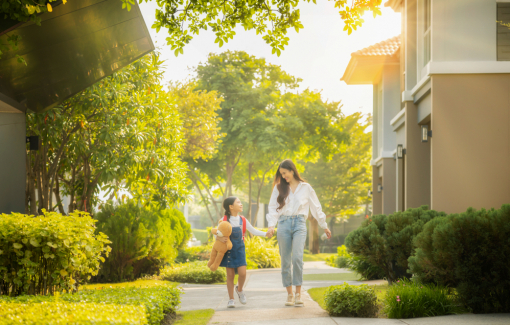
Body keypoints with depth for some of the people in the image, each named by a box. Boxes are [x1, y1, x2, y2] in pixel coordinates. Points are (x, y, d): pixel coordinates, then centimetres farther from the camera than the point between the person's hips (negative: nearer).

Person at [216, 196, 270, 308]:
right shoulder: (224, 221, -6)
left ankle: (239, 289, 20)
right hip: (228, 249, -2)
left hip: (239, 249, 2)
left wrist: (265, 234, -2)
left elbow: (253, 231, 11)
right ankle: (231, 299, 11)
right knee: (230, 274, 1)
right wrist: (220, 238, -25)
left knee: (242, 273, -10)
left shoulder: (243, 220, 3)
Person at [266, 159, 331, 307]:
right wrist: (271, 225, -8)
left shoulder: (305, 188, 9)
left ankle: (298, 294, -15)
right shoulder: (279, 188, 12)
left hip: (299, 224, -2)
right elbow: (273, 207, 8)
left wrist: (324, 226, 20)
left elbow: (316, 207, 16)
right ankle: (289, 294, 9)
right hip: (283, 224, 2)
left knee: (297, 257, -19)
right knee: (285, 261, 1)